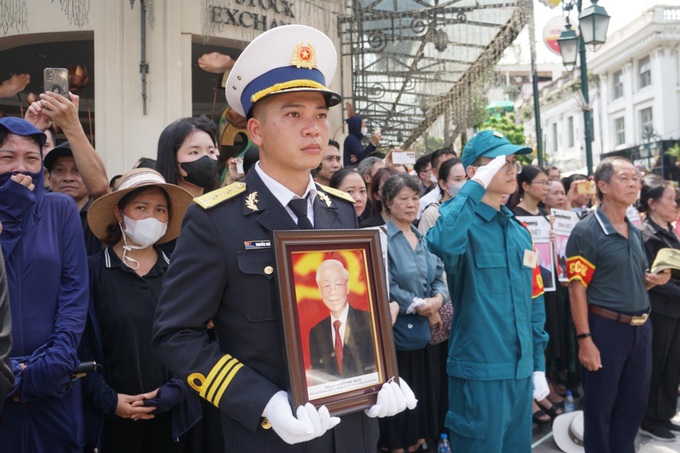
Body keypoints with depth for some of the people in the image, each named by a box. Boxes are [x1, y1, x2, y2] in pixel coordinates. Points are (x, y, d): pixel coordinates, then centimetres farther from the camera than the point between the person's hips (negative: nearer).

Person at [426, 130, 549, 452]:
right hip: (479, 370, -7)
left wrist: (538, 365, 13)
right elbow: (441, 243, -37)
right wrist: (477, 185, -26)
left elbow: (533, 301, 14)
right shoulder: (462, 220, -11)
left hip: (520, 370, 7)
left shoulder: (519, 230, 10)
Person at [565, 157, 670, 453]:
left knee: (634, 404, 17)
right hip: (606, 327, -7)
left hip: (641, 327, 7)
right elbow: (577, 289, -15)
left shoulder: (635, 232, 12)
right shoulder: (586, 232, -12)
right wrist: (585, 339, -19)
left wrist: (653, 280, -1)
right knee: (599, 407, 6)